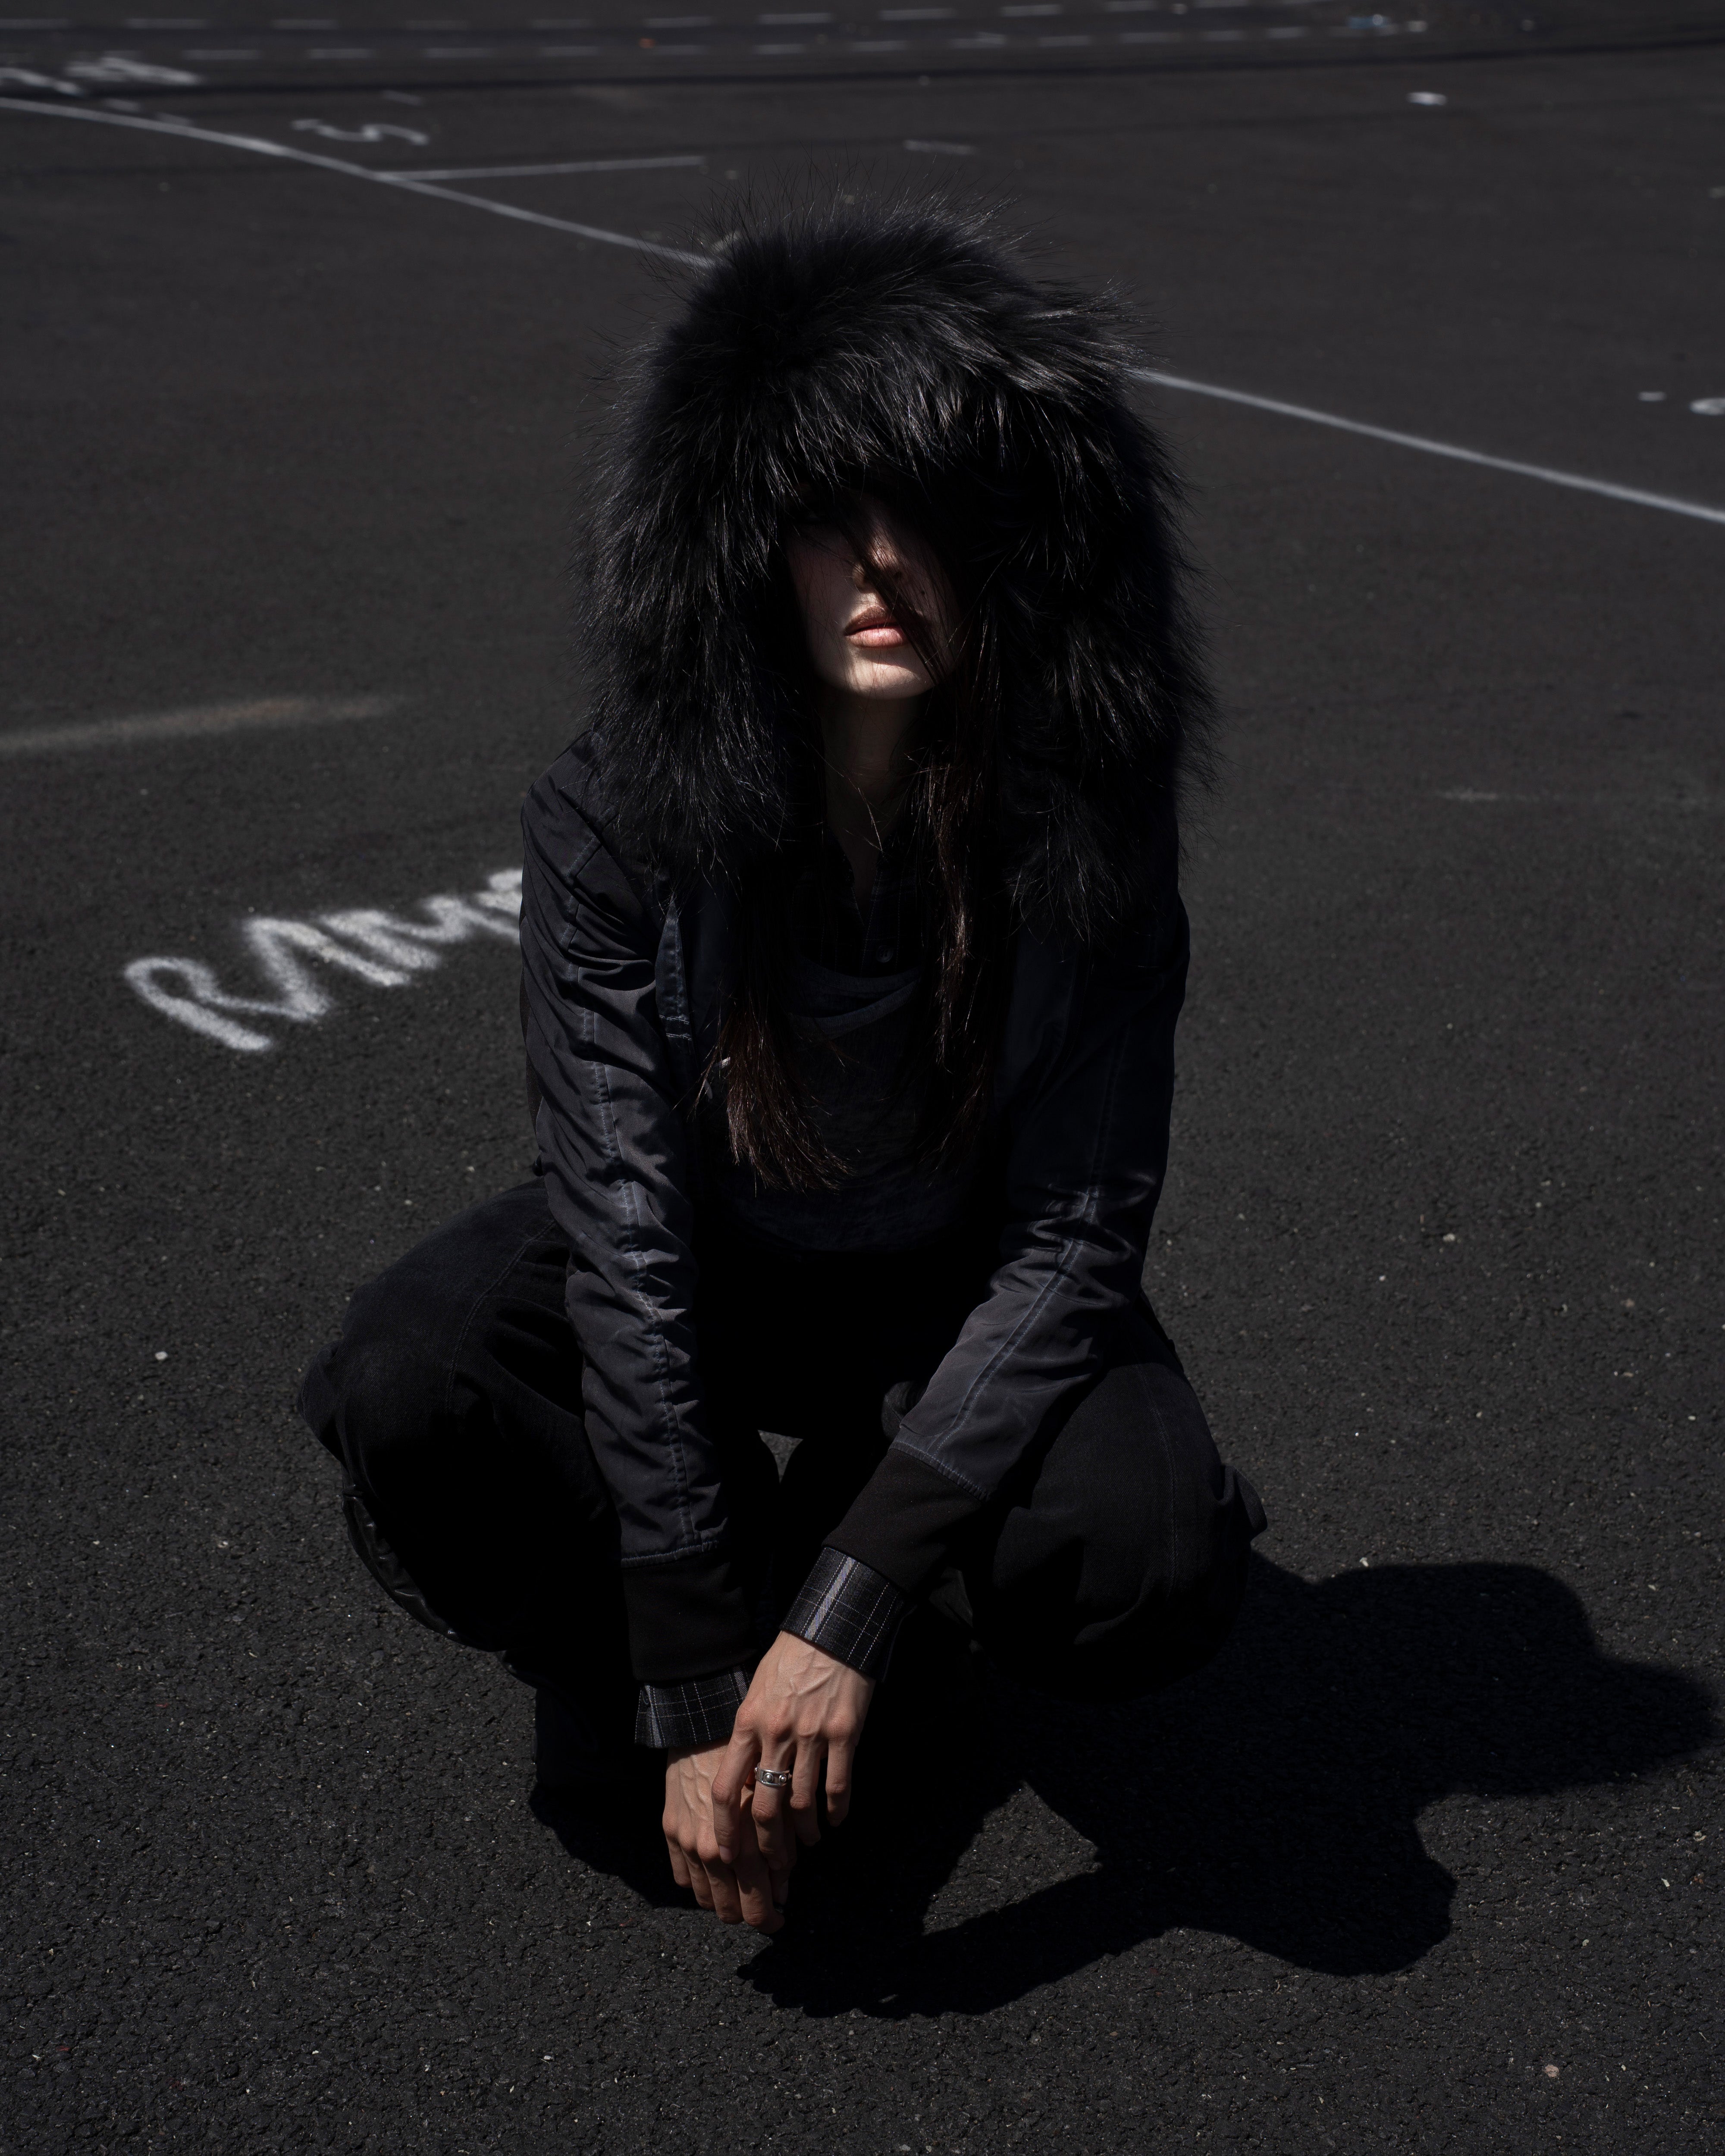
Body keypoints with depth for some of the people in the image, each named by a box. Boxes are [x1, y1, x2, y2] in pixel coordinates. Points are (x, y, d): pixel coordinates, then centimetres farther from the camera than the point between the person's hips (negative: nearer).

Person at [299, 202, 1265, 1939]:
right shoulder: (614, 823, -25)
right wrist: (698, 1696, -26)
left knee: (1157, 1572, -27)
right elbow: (627, 1231, -25)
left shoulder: (1092, 823, -24)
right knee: (403, 1403, -29)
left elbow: (1071, 1240, -23)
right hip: (702, 1258, 0)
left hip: (962, 1288, 1)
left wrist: (847, 1619, -31)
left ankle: (834, 1528, 6)